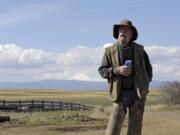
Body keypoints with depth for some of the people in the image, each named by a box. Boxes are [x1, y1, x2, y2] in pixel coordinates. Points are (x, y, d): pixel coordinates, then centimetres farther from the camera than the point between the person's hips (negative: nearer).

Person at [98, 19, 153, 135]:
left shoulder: (139, 50, 3)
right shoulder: (110, 51, 0)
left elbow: (148, 68, 14)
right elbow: (102, 70, 0)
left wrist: (145, 85, 2)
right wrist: (117, 70, -17)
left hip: (138, 94, 1)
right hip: (120, 95, -1)